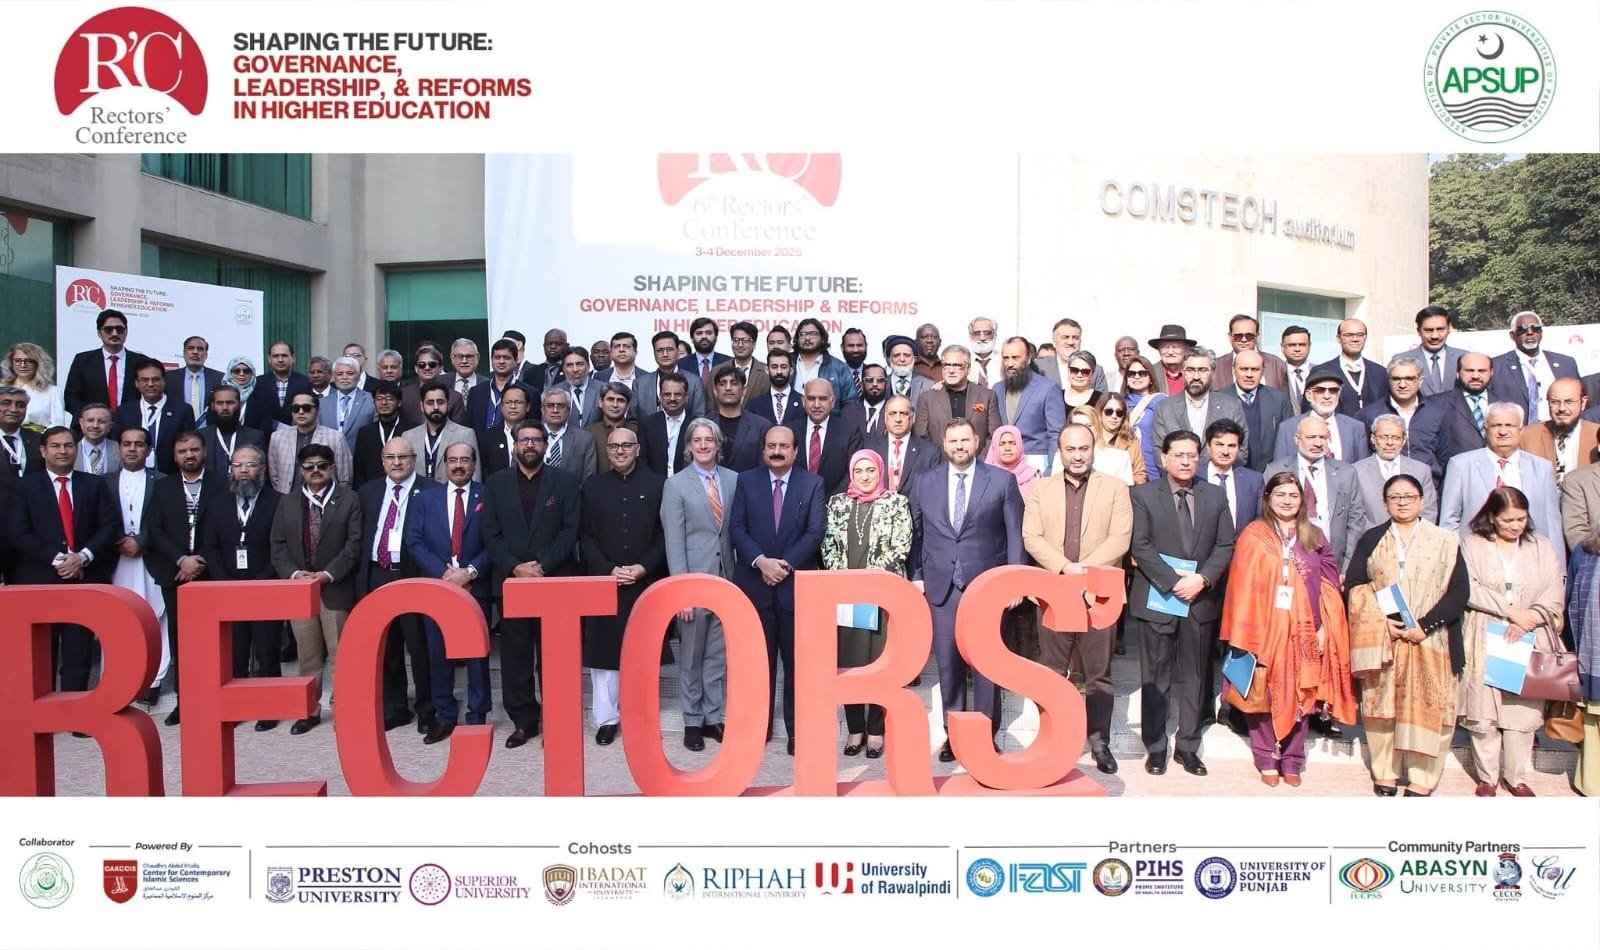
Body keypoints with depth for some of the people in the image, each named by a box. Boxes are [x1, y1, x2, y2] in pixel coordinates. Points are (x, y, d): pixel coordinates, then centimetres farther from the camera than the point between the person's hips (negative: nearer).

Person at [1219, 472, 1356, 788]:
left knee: (1300, 694, 6)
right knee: (1264, 693, 2)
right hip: (1266, 629, -2)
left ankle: (1292, 761, 16)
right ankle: (1267, 761, 13)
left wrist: (1323, 627, -3)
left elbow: (1329, 586, 7)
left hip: (1304, 630, 3)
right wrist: (1247, 634, -10)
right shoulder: (1253, 535, -1)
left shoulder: (1315, 536, 8)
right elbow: (1244, 587, -4)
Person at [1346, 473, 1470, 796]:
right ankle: (1384, 774, 11)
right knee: (1382, 705, 3)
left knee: (1427, 707, -2)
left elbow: (1460, 590, -2)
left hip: (1431, 640, -1)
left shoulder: (1445, 541, 6)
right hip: (1381, 640, 1)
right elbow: (1354, 586, 4)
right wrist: (1381, 621, -12)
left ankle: (1422, 779, 6)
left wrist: (1425, 625, -13)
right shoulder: (1371, 540, 11)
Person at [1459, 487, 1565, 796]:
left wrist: (1528, 618, -13)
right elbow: (1469, 590, -8)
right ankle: (1487, 777, 13)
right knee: (1483, 710, 1)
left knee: (1524, 710, 2)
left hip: (1530, 641, 2)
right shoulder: (1473, 544, 2)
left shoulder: (1542, 546, 8)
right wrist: (1510, 610, -13)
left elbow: (1555, 594, 1)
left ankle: (1515, 777, 17)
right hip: (1485, 639, -1)